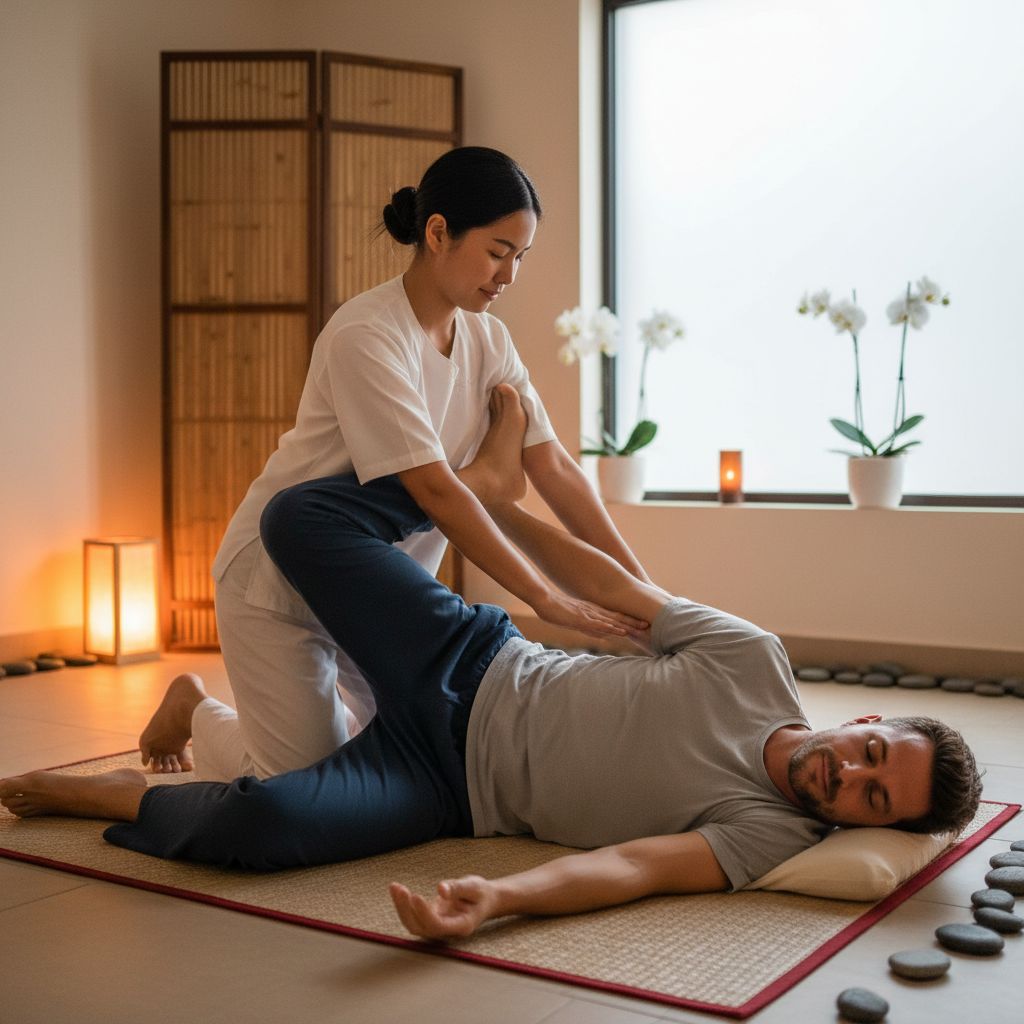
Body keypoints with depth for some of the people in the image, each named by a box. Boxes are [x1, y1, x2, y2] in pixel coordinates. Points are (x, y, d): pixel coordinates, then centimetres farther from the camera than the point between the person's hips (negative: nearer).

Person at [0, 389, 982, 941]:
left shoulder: (769, 832, -12)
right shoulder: (753, 661, -7)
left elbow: (628, 867, -24)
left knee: (264, 823, -30)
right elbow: (628, 594, 2)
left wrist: (495, 898, -43)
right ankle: (486, 476, 18)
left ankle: (109, 794, 3)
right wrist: (500, 503, 6)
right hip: (477, 672, 3)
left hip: (452, 788, -2)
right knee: (303, 516, -8)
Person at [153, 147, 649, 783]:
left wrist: (643, 593, -13)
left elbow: (553, 468, -7)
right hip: (282, 583, -7)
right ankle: (203, 720, 25)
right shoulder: (365, 337, -26)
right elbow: (436, 491, -30)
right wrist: (546, 600, -29)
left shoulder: (488, 341, -2)